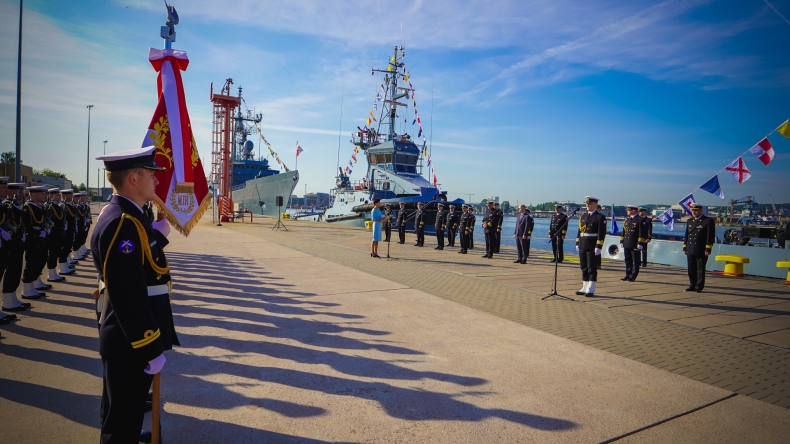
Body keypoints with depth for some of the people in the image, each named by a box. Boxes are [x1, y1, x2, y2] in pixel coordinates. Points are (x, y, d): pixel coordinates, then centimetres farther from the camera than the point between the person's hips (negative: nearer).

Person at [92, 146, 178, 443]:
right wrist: (151, 350, -23)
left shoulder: (121, 215, 8)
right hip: (130, 344, -10)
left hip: (126, 339, 10)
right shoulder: (122, 222, -25)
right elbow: (129, 295, -27)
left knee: (122, 415, 26)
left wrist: (157, 235, 12)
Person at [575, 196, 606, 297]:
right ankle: (585, 288, 19)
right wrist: (577, 243, 12)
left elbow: (602, 234, -11)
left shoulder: (600, 217, -6)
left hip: (592, 247, -6)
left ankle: (591, 290, 4)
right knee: (584, 268, 11)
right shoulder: (583, 216, 14)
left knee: (592, 269, -1)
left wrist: (598, 247, -16)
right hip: (582, 247, 7)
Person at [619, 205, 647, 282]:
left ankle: (633, 276, 5)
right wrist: (621, 241, 14)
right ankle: (628, 275, 18)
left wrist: (640, 244, -15)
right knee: (628, 261, 11)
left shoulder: (640, 220, -6)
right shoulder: (626, 219, 15)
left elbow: (642, 233, -10)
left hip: (635, 245, -7)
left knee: (635, 261, 1)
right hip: (626, 244, 7)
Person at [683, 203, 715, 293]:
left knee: (700, 270, 1)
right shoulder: (690, 221, 14)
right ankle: (692, 286, 17)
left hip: (701, 251, -5)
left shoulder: (708, 221, -4)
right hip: (690, 251, 5)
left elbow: (711, 236, -9)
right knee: (691, 270, 9)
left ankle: (699, 287, 7)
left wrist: (708, 249, -13)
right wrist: (685, 247, 13)